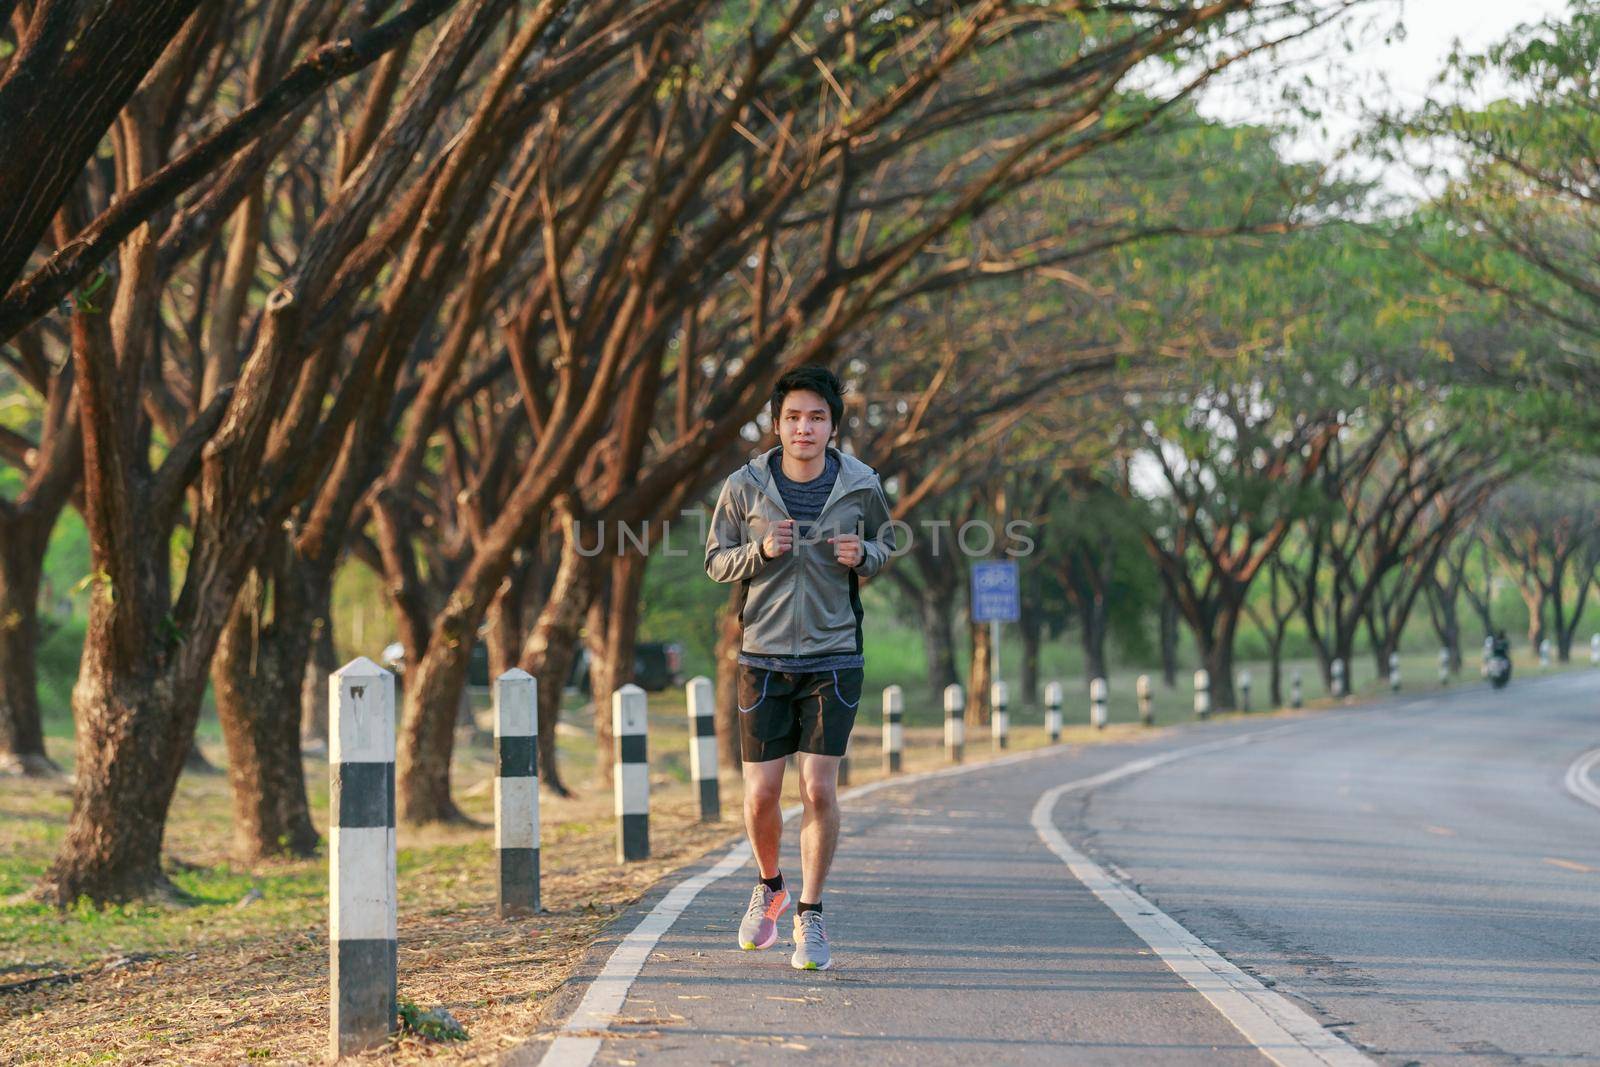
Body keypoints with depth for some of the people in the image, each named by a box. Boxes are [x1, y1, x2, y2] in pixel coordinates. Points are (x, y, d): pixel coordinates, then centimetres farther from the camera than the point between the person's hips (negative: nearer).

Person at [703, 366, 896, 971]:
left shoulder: (861, 486, -2)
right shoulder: (744, 487, -3)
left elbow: (885, 546, 14)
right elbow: (716, 560, 5)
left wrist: (863, 555, -10)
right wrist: (761, 550, -15)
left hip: (834, 658, -1)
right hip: (764, 658, 1)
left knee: (819, 788, -8)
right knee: (761, 795, 2)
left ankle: (810, 917, 6)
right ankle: (769, 887, 30)